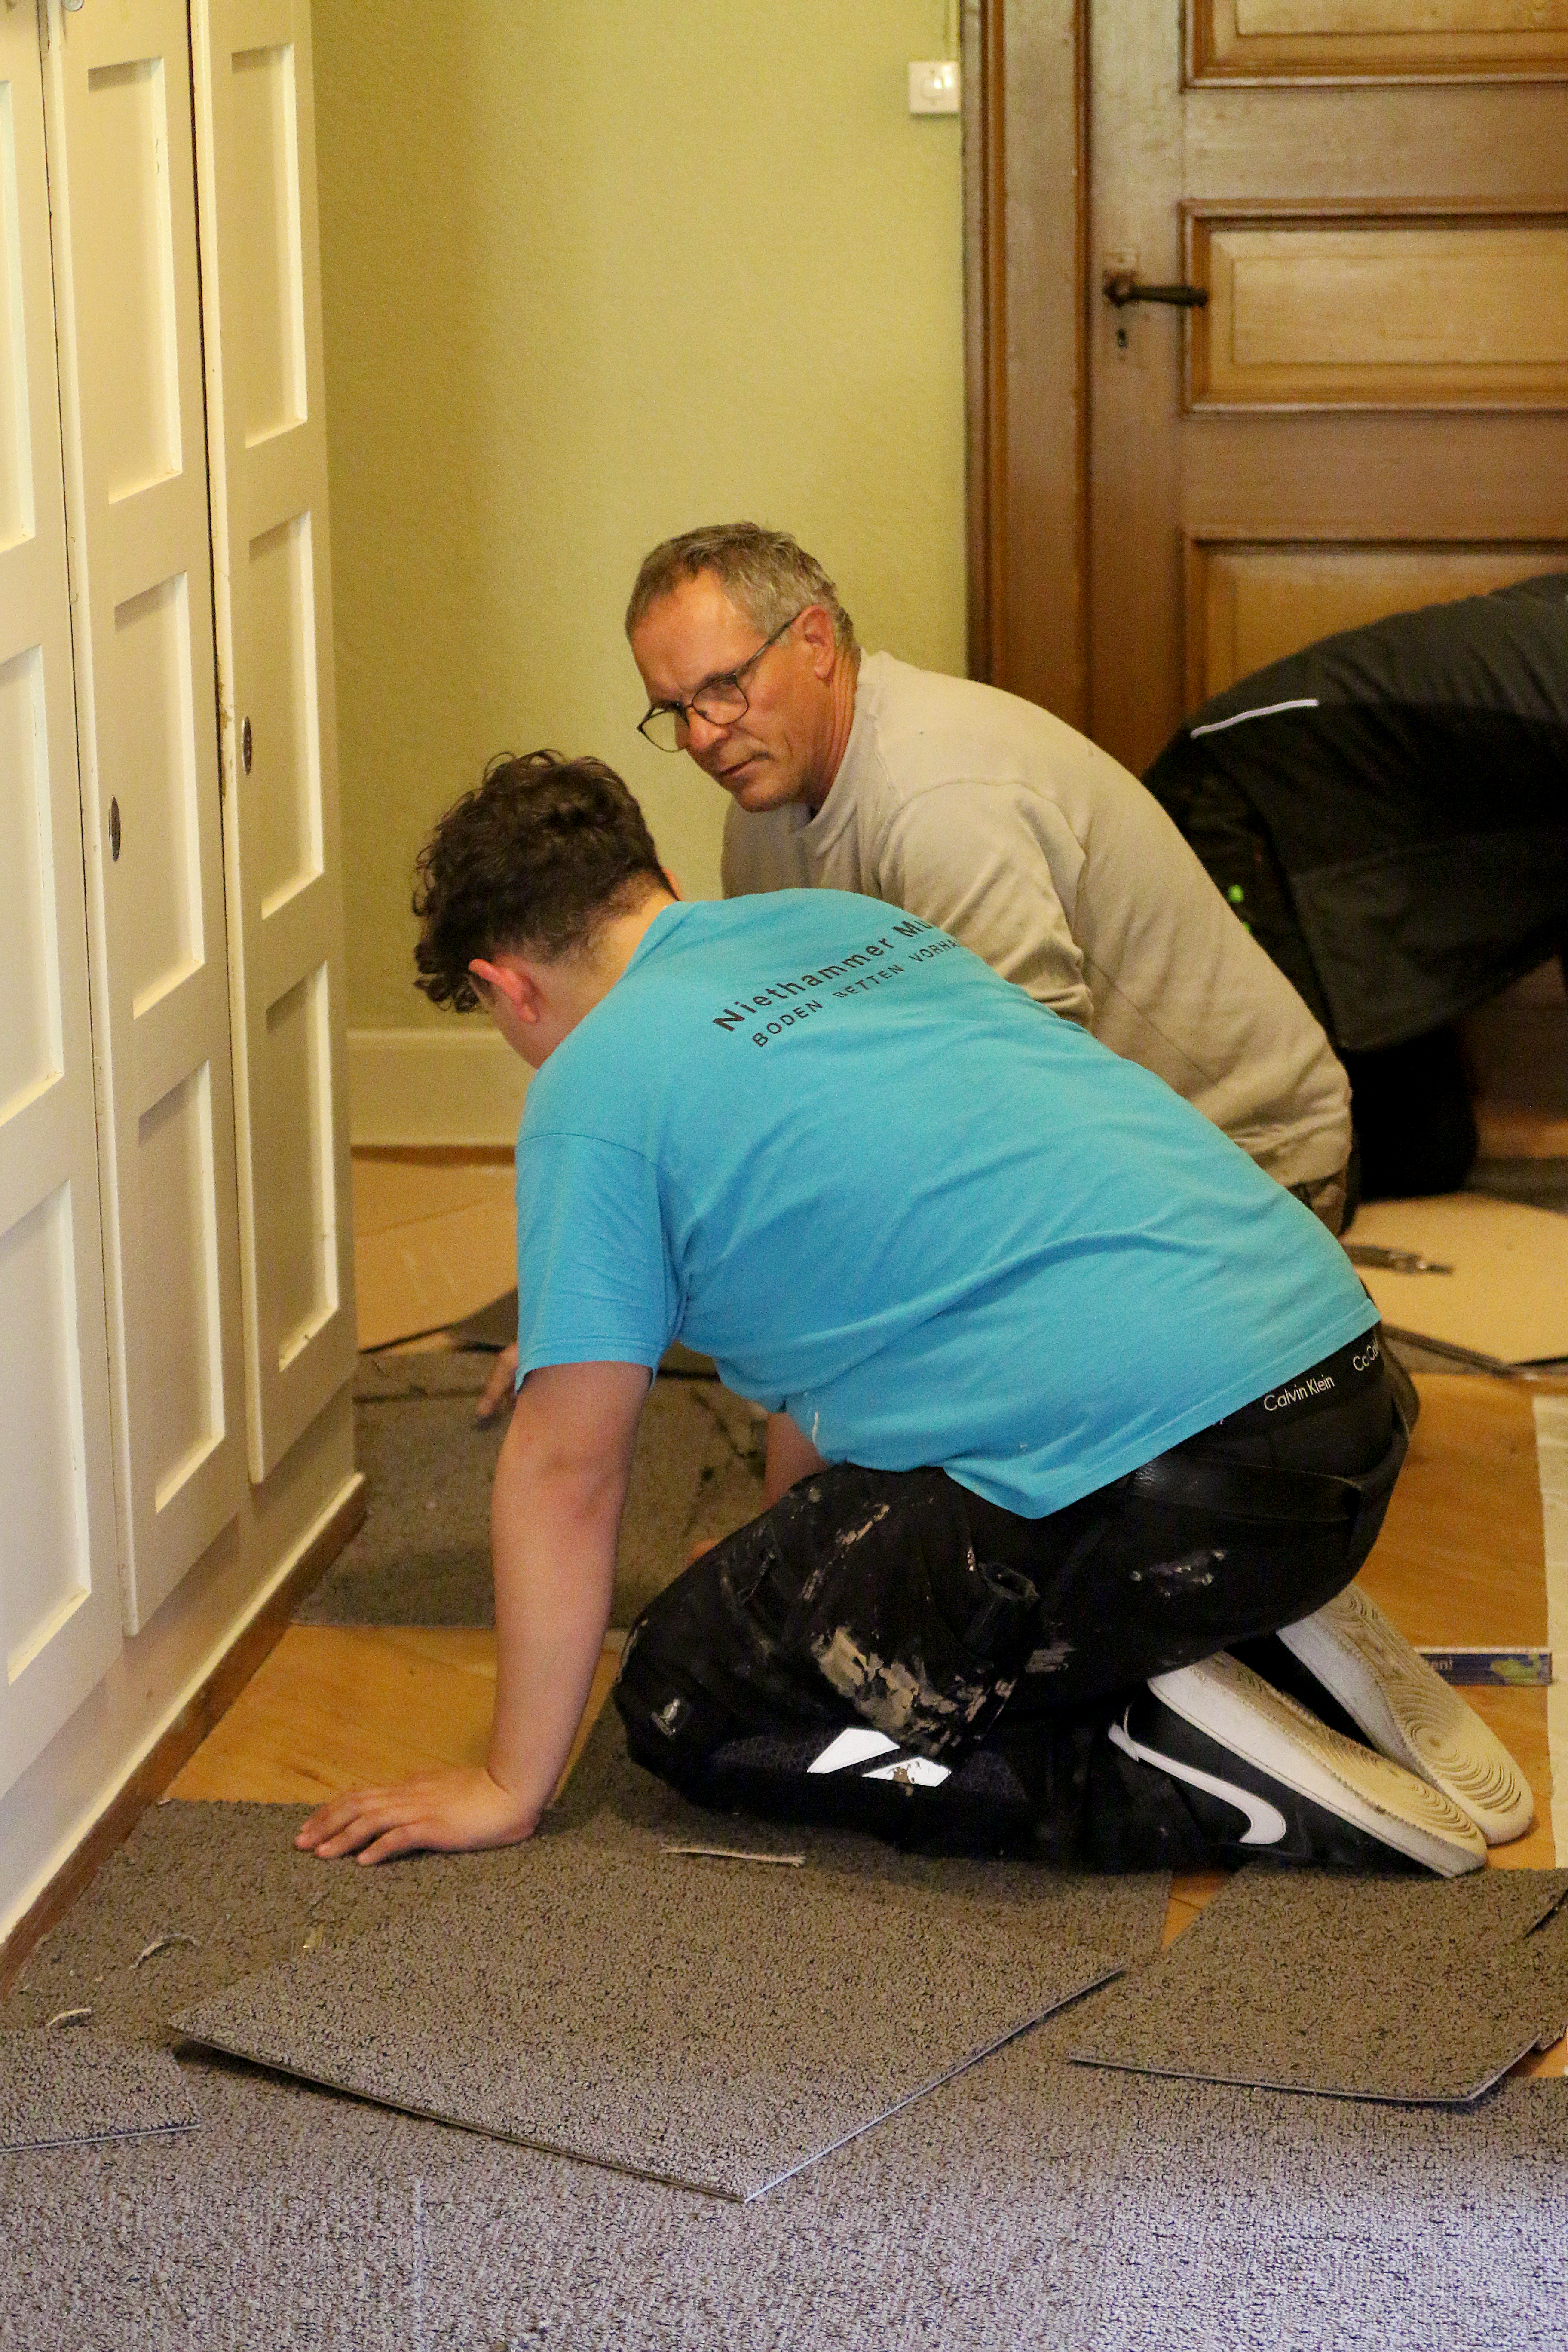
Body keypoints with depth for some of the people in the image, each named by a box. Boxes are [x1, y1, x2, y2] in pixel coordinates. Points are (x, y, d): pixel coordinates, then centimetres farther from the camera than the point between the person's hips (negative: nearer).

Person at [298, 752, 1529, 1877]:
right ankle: (1279, 1653, 12)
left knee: (688, 1700, 7)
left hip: (1161, 1487, -9)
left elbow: (565, 1470, 1)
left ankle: (1193, 1778, -4)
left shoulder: (600, 1081, -1)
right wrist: (787, 1547, 47)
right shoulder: (849, 924, 23)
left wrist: (510, 1786, 12)